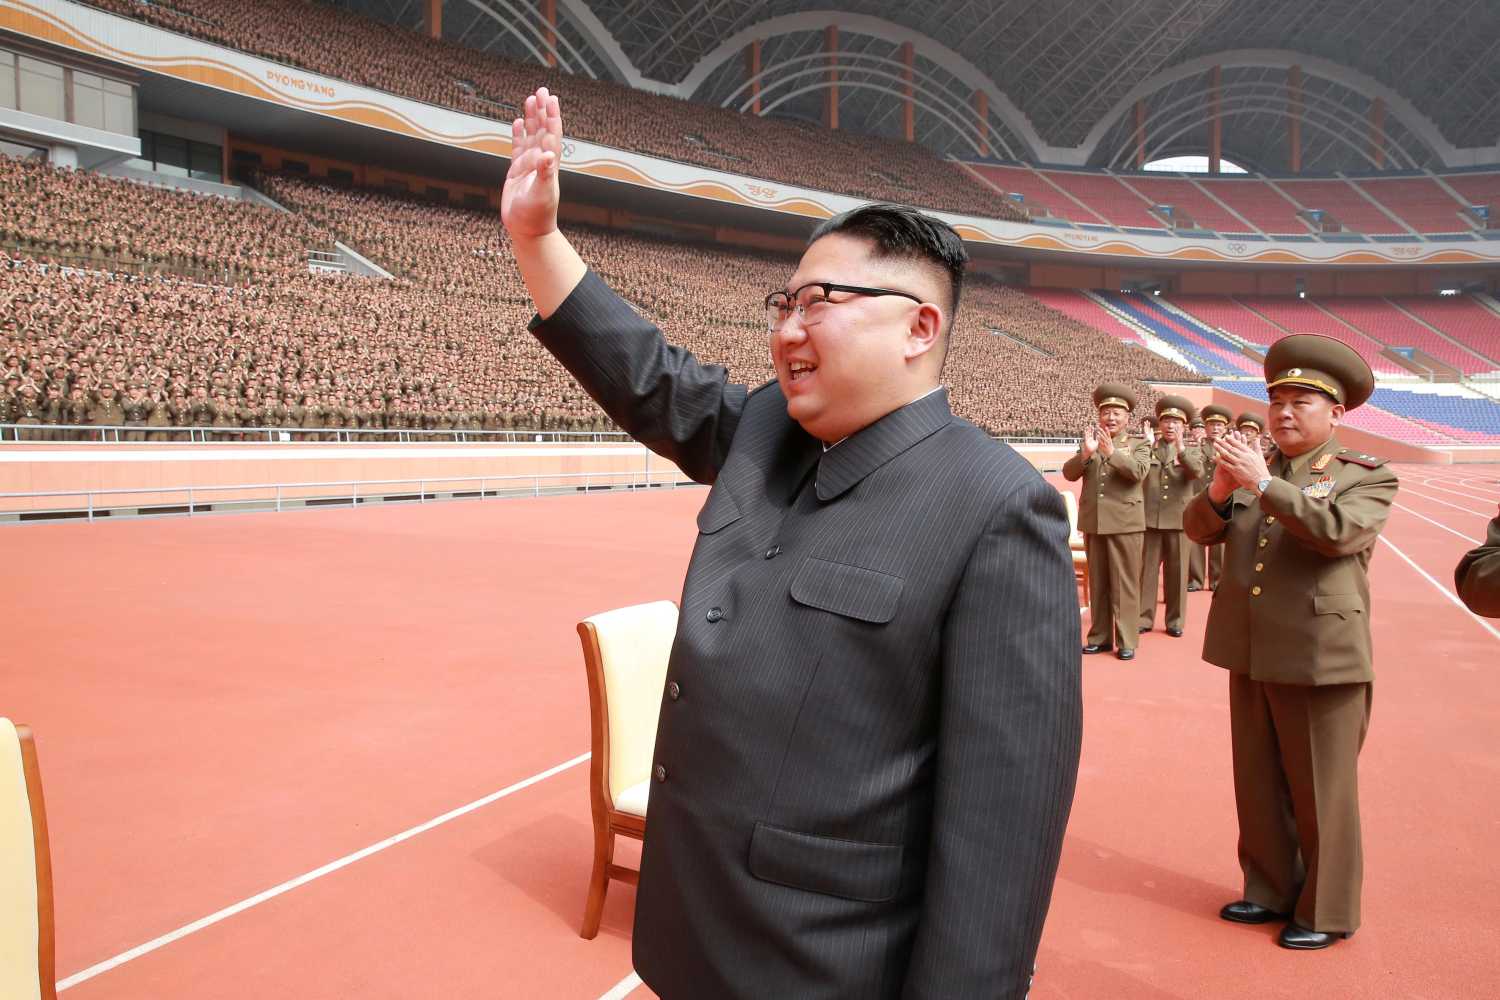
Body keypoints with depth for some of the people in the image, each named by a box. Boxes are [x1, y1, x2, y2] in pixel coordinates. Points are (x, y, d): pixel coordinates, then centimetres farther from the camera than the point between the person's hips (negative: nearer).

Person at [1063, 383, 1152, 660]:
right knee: (1098, 583, 10)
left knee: (1124, 584, 0)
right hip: (1093, 523, 3)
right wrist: (1086, 452, -19)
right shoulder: (1088, 445, 12)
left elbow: (1138, 472, -15)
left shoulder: (1139, 446, 5)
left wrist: (1111, 452, -28)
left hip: (1126, 524, -3)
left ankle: (1126, 641, 5)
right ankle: (1099, 636, 18)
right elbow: (1069, 473, -2)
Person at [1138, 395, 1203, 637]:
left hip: (1178, 518, 0)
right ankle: (1144, 618, 11)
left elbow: (1197, 472, -16)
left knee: (1176, 571, 6)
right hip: (1149, 517, 1)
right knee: (1146, 569, 4)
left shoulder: (1192, 450, 6)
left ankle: (1175, 621, 15)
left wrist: (1181, 448, -25)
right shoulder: (1148, 448, 9)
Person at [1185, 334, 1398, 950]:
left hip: (1321, 661, -5)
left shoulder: (1368, 476, -3)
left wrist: (1263, 484, -27)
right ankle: (1271, 892, 32)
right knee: (1258, 785, 15)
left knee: (1321, 792, 6)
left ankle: (1326, 913, 23)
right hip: (1249, 655, 5)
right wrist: (1219, 490, -19)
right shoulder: (1252, 466, 11)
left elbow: (1338, 530, -22)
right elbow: (1200, 530, 1)